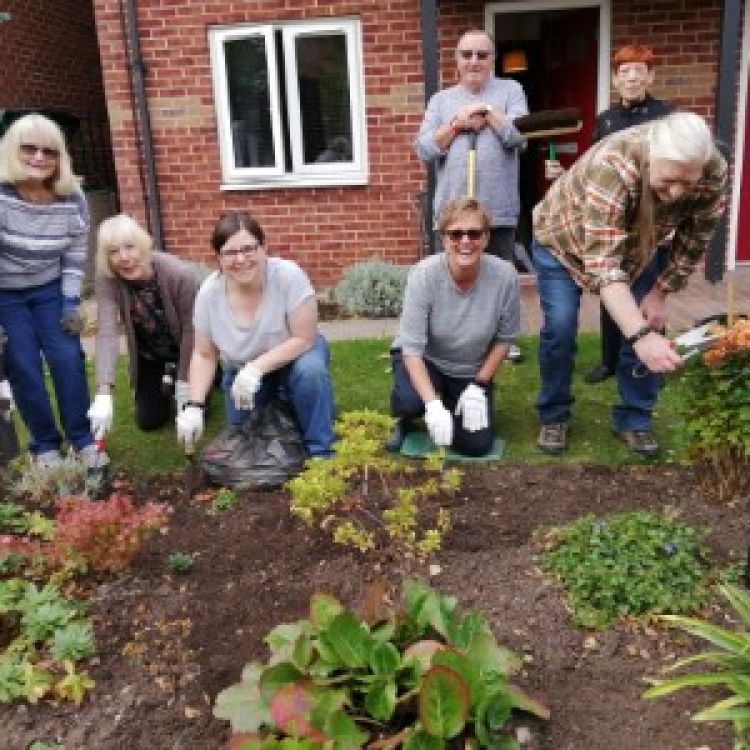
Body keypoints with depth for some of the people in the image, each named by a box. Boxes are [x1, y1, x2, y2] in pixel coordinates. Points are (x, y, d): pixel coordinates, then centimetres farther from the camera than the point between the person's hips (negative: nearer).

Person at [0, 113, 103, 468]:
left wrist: (71, 302, -7)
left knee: (67, 358, -3)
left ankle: (81, 439, 12)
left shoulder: (72, 198, -12)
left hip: (49, 289, 3)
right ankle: (45, 446, 13)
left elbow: (75, 253, -3)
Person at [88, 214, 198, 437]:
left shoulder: (181, 274, -34)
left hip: (187, 349, -2)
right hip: (148, 354, 3)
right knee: (148, 421, 5)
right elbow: (106, 332, -36)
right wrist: (103, 394, -46)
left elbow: (190, 330, -23)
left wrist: (185, 381, -16)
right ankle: (165, 385, 36)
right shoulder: (106, 279, -27)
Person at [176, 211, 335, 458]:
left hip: (294, 355, -3)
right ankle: (275, 399, 30)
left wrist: (256, 368, -37)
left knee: (310, 371, -35)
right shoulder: (209, 292, -21)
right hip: (241, 368, 3)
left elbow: (304, 339, -28)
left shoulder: (288, 275, -31)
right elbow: (204, 355, -11)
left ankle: (320, 451, -14)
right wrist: (194, 405, -23)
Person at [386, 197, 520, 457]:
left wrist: (479, 386, -11)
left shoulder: (505, 276, -24)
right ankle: (405, 420, 5)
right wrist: (433, 403, -37)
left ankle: (463, 403, 24)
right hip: (423, 360, -2)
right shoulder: (424, 274, -28)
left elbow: (505, 338, -7)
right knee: (410, 401, -34)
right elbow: (412, 347, -27)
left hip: (472, 371, 2)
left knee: (477, 446, -9)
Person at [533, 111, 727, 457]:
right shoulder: (612, 166, -44)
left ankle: (634, 419, 13)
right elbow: (603, 264, -48)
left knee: (648, 324, -5)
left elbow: (692, 242, -10)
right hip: (564, 237, -4)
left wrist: (659, 293, -8)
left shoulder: (714, 172, -28)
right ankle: (553, 417, 9)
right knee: (560, 327, -12)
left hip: (643, 244, 4)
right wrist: (640, 336, -56)